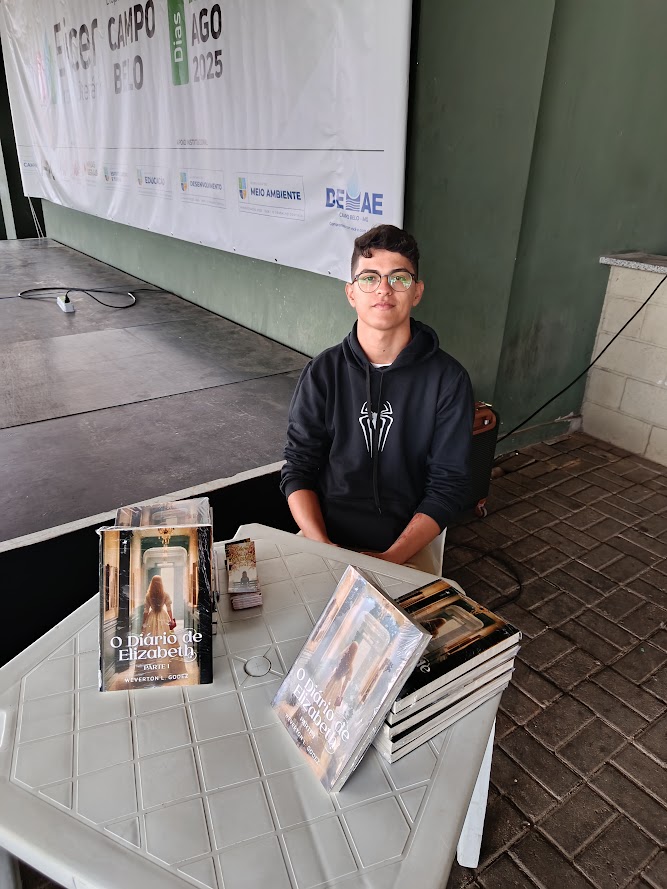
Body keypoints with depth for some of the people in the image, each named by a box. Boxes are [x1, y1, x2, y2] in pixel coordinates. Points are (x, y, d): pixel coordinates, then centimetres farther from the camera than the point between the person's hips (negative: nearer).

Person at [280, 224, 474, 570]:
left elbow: (447, 486, -5)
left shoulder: (448, 379, -4)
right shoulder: (323, 372, 1)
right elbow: (297, 469, 1)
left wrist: (392, 558, -16)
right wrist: (322, 547, -14)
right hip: (324, 535, 1)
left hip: (407, 546, -1)